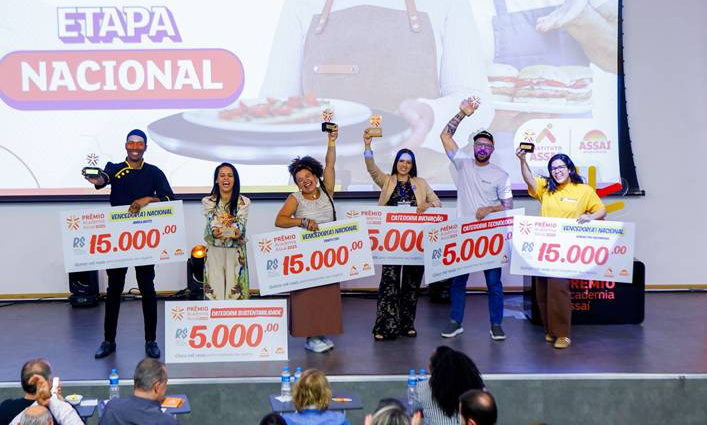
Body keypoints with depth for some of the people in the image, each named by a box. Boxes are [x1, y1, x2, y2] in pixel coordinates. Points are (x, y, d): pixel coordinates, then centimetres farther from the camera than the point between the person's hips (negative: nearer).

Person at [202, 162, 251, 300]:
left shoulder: (243, 202, 0)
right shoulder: (208, 201, 1)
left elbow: (240, 224, -11)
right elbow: (212, 223, -12)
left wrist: (237, 233, -35)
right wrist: (215, 233, -36)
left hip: (235, 252, 0)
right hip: (214, 252, 0)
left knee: (235, 290, -4)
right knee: (214, 290, -4)